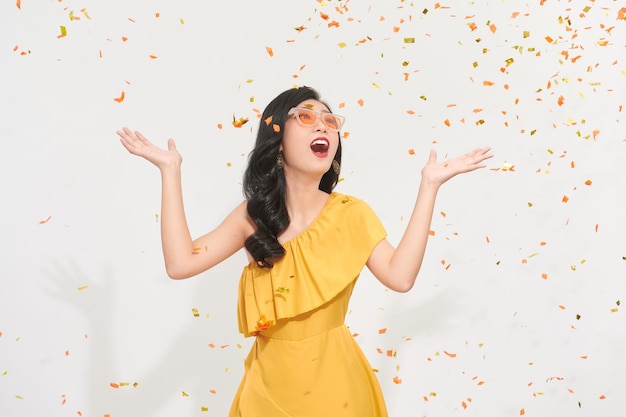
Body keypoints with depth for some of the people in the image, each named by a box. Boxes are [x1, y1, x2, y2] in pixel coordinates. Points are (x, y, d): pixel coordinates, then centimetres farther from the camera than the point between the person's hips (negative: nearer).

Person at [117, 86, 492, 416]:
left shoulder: (350, 213, -8)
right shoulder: (253, 215, -3)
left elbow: (400, 277, -21)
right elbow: (180, 264, -13)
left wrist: (430, 184, -20)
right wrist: (170, 170, -11)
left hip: (331, 379, -1)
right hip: (270, 379, 2)